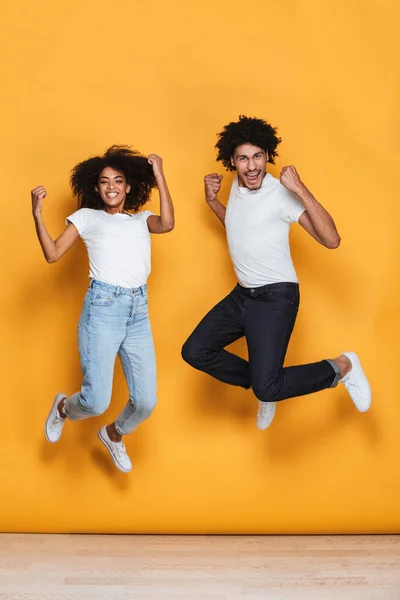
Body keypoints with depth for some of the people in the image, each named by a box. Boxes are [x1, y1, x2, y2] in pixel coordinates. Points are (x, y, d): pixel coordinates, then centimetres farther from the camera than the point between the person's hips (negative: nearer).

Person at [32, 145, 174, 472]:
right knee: (96, 401, -11)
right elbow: (53, 253, 3)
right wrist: (37, 214, -8)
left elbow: (167, 224, -5)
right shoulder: (87, 216, 12)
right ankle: (62, 408, 27)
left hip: (139, 312, 3)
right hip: (102, 308, -3)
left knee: (146, 402, -1)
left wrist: (160, 177, -2)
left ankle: (113, 435, 33)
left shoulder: (142, 219, 18)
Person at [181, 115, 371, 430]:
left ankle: (342, 367, 5)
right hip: (242, 294, 8)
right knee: (195, 351, 6)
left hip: (276, 297, -8)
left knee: (267, 388, -17)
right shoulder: (237, 187, 7)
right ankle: (260, 381, 23)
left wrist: (301, 190, -32)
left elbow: (331, 240, -25)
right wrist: (212, 201, 12)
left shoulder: (281, 193, -17)